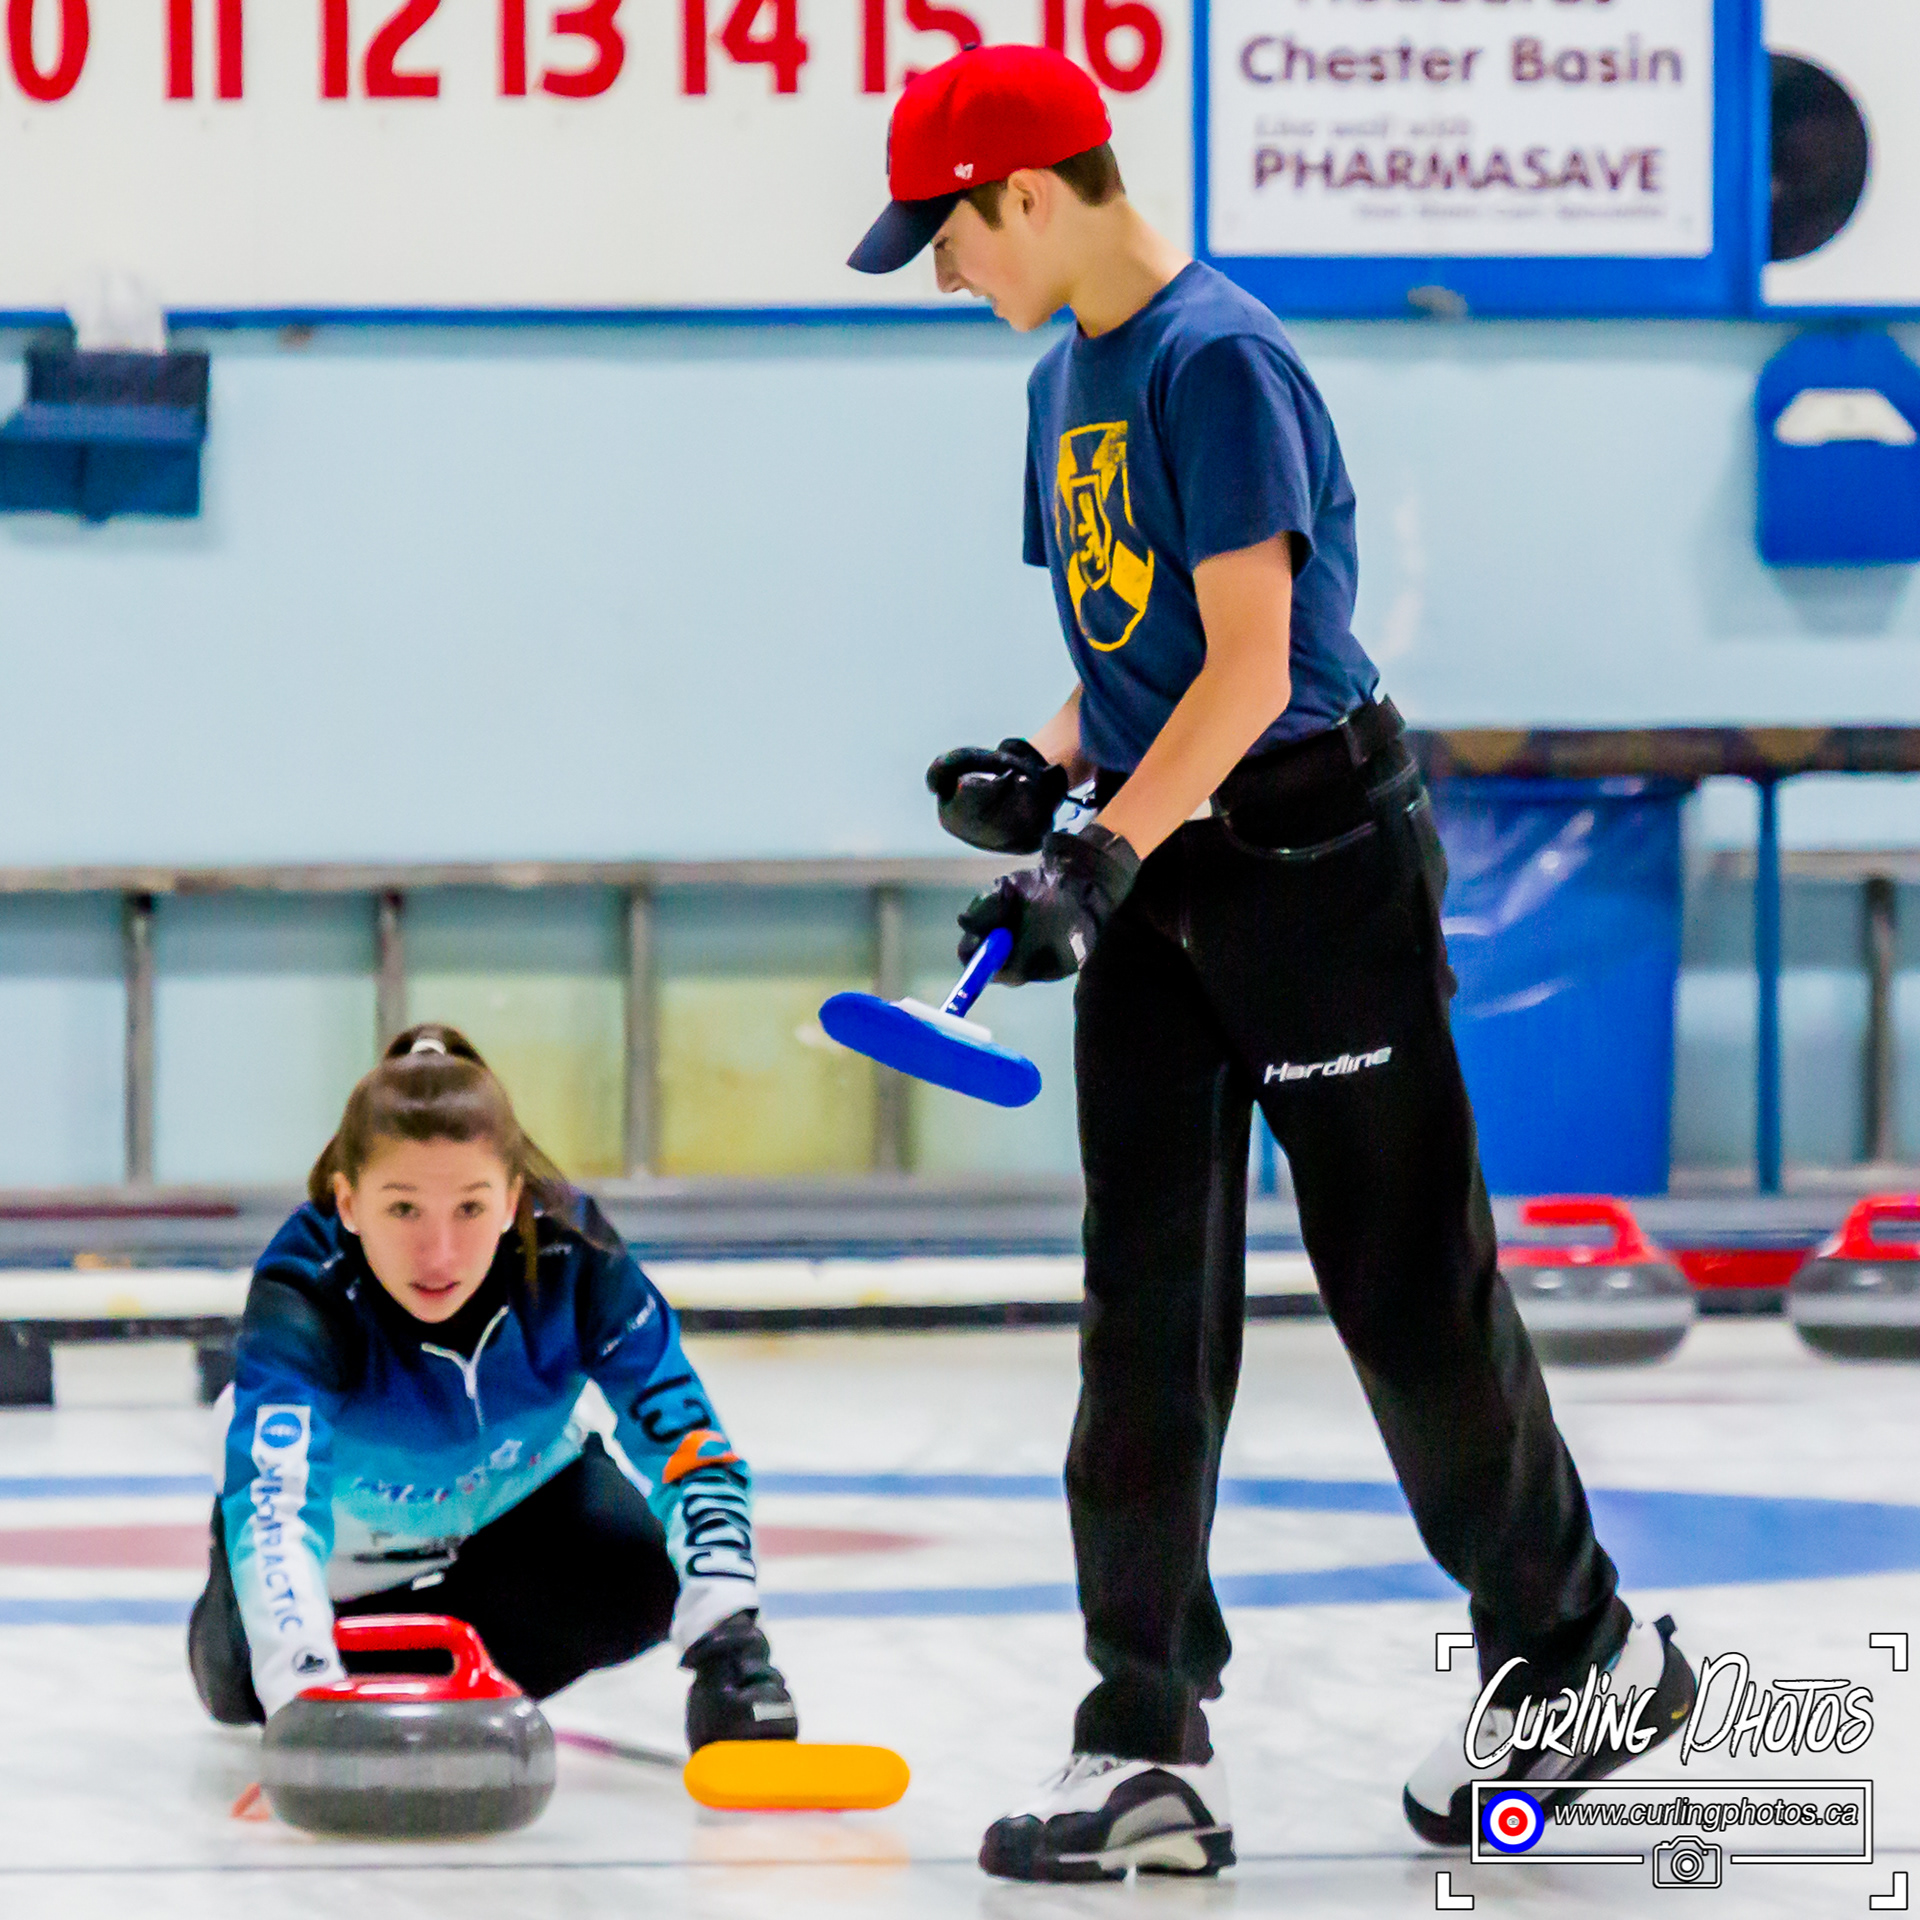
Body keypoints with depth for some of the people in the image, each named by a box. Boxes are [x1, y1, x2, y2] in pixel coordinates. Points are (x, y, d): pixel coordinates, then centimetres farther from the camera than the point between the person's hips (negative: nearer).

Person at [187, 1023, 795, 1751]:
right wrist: (302, 1685, -72)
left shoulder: (573, 1255, -32)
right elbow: (272, 1500, -54)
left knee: (642, 1568, -24)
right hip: (349, 1521, -1)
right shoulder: (299, 1300, -40)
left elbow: (687, 1447, -34)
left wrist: (727, 1635, -50)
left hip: (511, 1498, 1)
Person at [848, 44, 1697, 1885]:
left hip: (1316, 854, -9)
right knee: (1146, 1303, 2)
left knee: (1406, 1283, 1)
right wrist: (1042, 767, 3)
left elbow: (1251, 660, -21)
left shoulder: (1215, 360, -17)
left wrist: (1104, 857, -24)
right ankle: (1149, 1748, 2)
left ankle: (1585, 1656, 20)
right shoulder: (1068, 377, 13)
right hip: (1157, 868, 9)